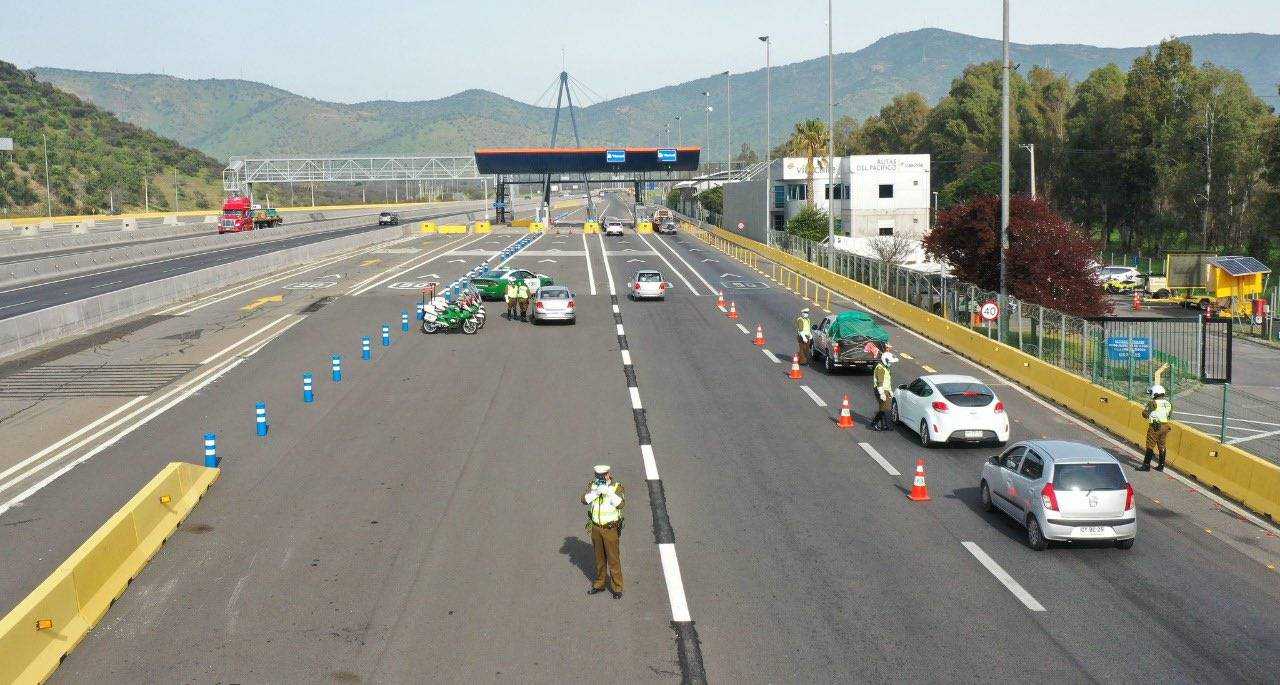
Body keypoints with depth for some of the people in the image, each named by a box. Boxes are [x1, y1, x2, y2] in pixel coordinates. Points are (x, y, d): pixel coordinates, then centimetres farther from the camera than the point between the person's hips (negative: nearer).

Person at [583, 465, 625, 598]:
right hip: (596, 527, 4)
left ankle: (617, 587, 12)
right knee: (599, 557, 17)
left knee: (613, 558, 1)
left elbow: (621, 504, -27)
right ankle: (599, 584, 31)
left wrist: (609, 493, -36)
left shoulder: (617, 487, -12)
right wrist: (596, 492, -30)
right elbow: (584, 500, -16)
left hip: (611, 528, -4)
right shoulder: (592, 485, -2)